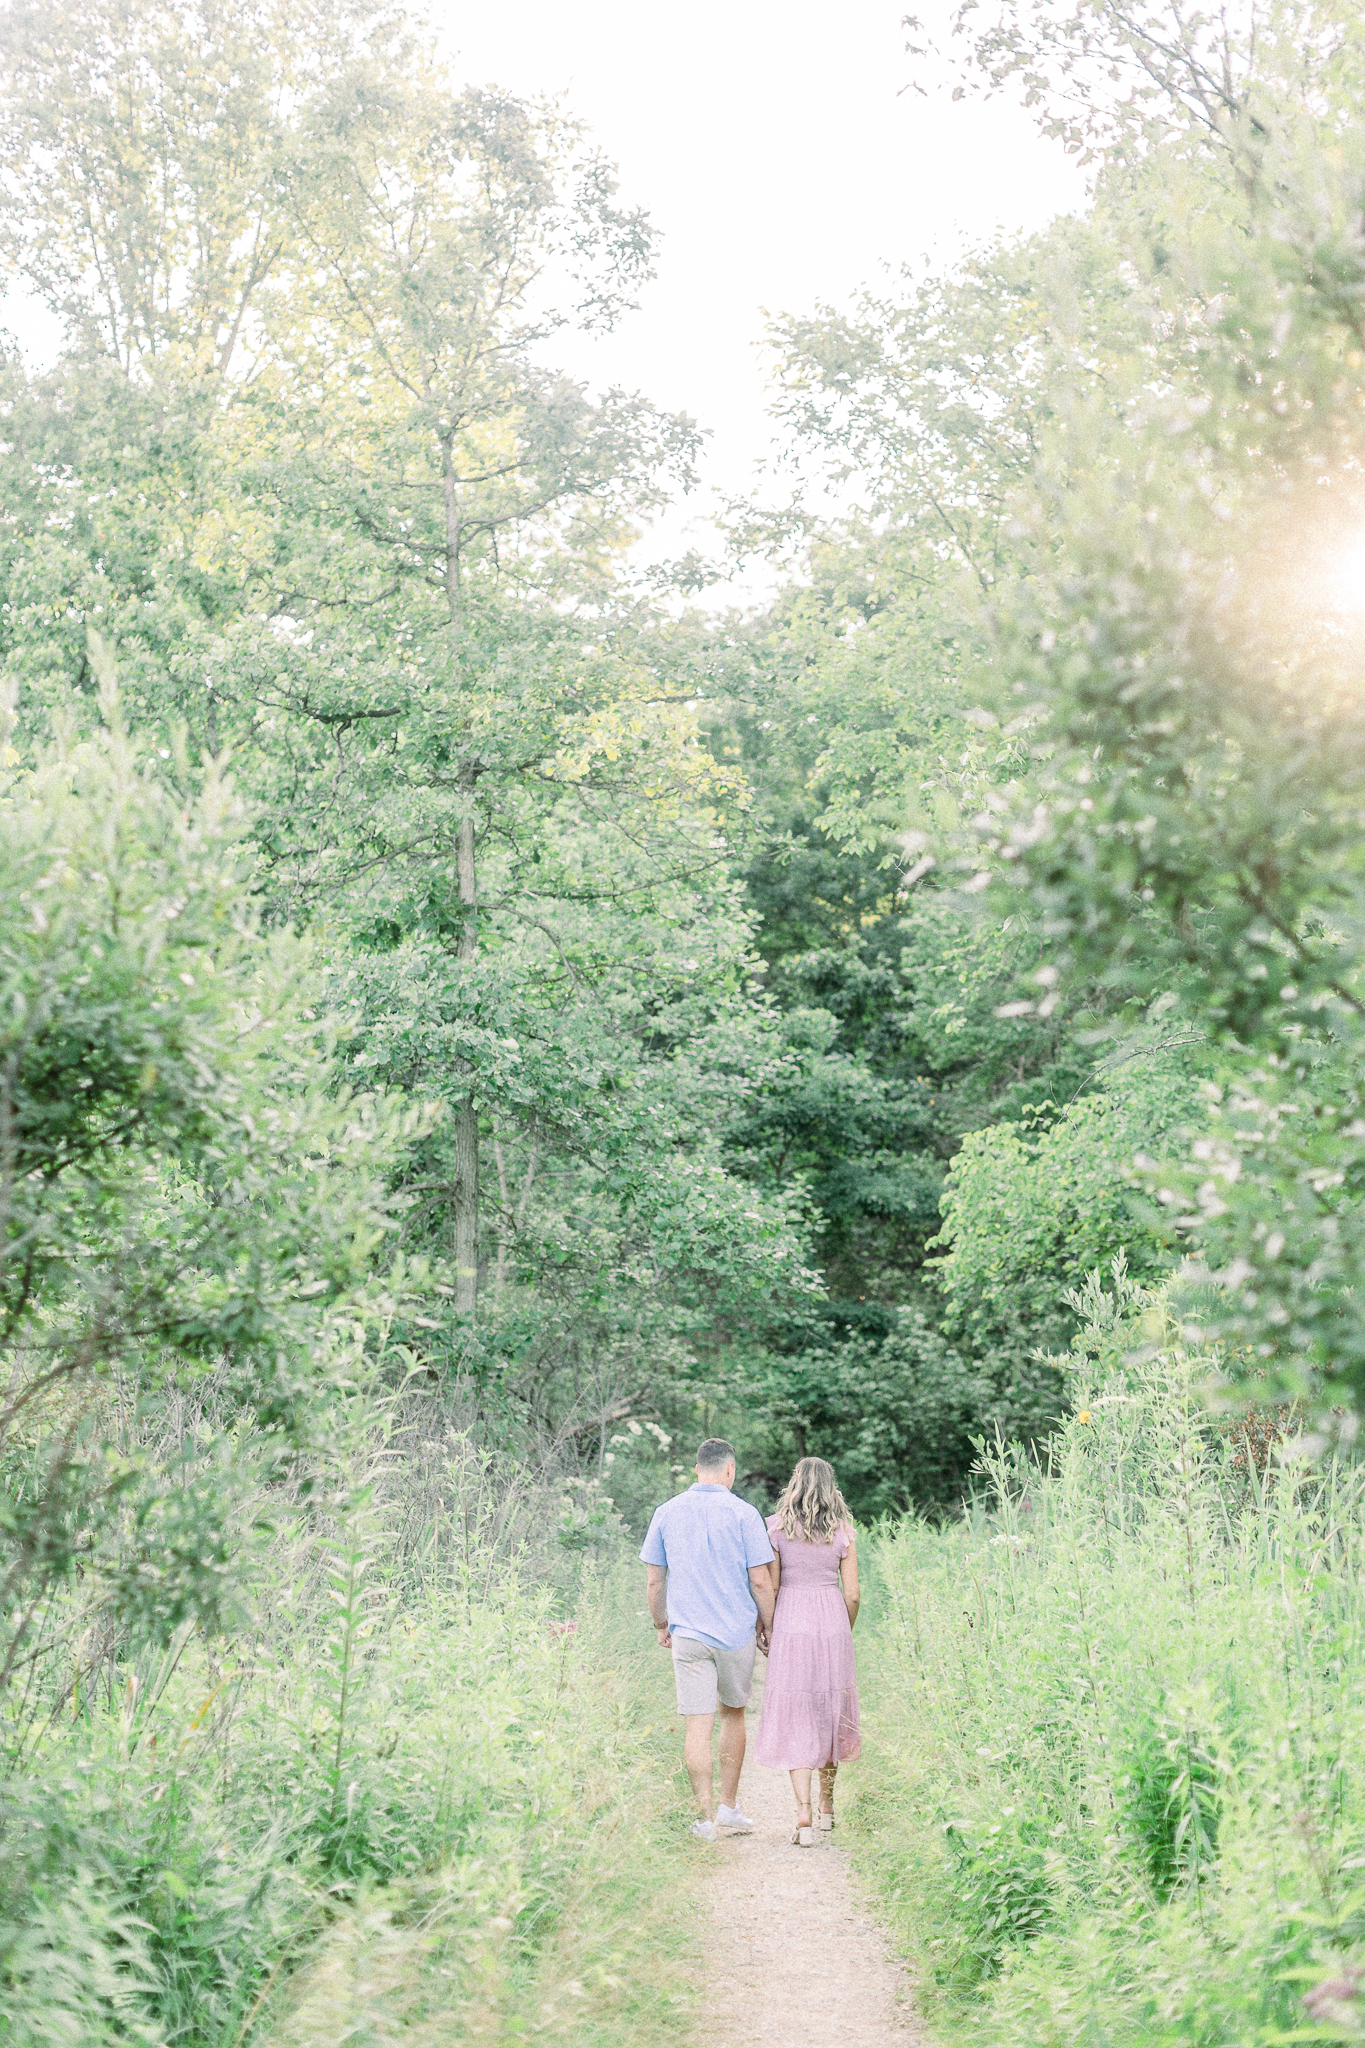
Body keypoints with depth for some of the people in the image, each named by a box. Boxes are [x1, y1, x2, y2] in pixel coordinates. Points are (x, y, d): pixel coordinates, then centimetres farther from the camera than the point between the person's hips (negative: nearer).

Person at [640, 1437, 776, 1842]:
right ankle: (729, 1805, 21)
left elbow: (653, 1581, 6)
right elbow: (760, 1581, -7)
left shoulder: (667, 1513, 3)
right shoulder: (743, 1514, -6)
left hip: (688, 1633, 1)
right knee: (733, 1714, 18)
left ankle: (705, 1818, -4)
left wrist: (661, 1625, 20)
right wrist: (768, 1625, 8)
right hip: (737, 1633, -1)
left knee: (698, 1725, 0)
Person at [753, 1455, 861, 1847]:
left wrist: (763, 1627, 10)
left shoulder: (776, 1527, -2)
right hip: (832, 1623, 2)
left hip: (791, 1623, -2)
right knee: (831, 1711, 17)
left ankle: (804, 1814, -12)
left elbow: (770, 1586, -3)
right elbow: (852, 1593, 2)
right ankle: (827, 1804, 29)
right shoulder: (842, 1531, 2)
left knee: (795, 1718, 0)